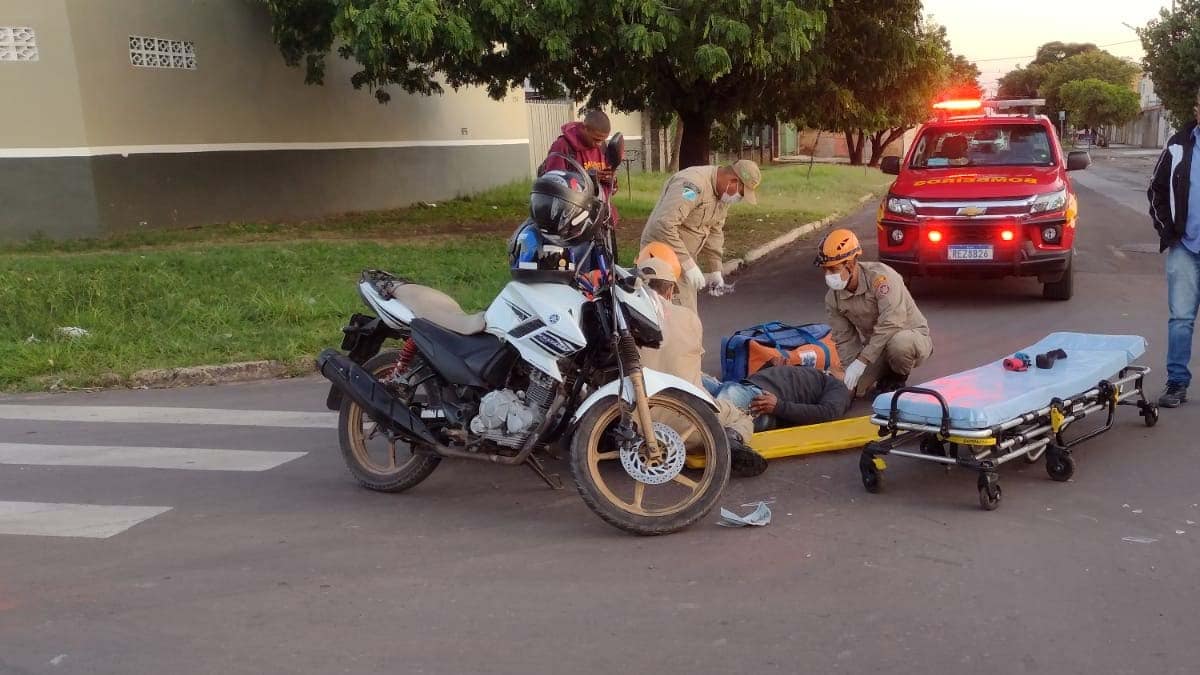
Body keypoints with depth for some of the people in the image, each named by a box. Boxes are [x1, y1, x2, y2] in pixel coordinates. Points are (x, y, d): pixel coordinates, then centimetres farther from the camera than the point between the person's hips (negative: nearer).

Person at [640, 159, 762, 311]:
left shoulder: (722, 192, 5)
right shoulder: (694, 185, -27)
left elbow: (714, 232, 14)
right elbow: (663, 225, -34)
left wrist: (714, 271, 9)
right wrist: (688, 264, -32)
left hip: (685, 257, 10)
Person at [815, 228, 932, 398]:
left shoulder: (880, 277, -27)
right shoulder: (833, 299, -7)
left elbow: (891, 324, -36)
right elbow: (845, 339, -3)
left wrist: (862, 360, -37)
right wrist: (849, 370, -20)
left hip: (912, 335, -5)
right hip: (876, 348, 5)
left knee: (899, 342, -40)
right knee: (852, 388, -16)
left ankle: (898, 378, -6)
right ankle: (886, 374, 15)